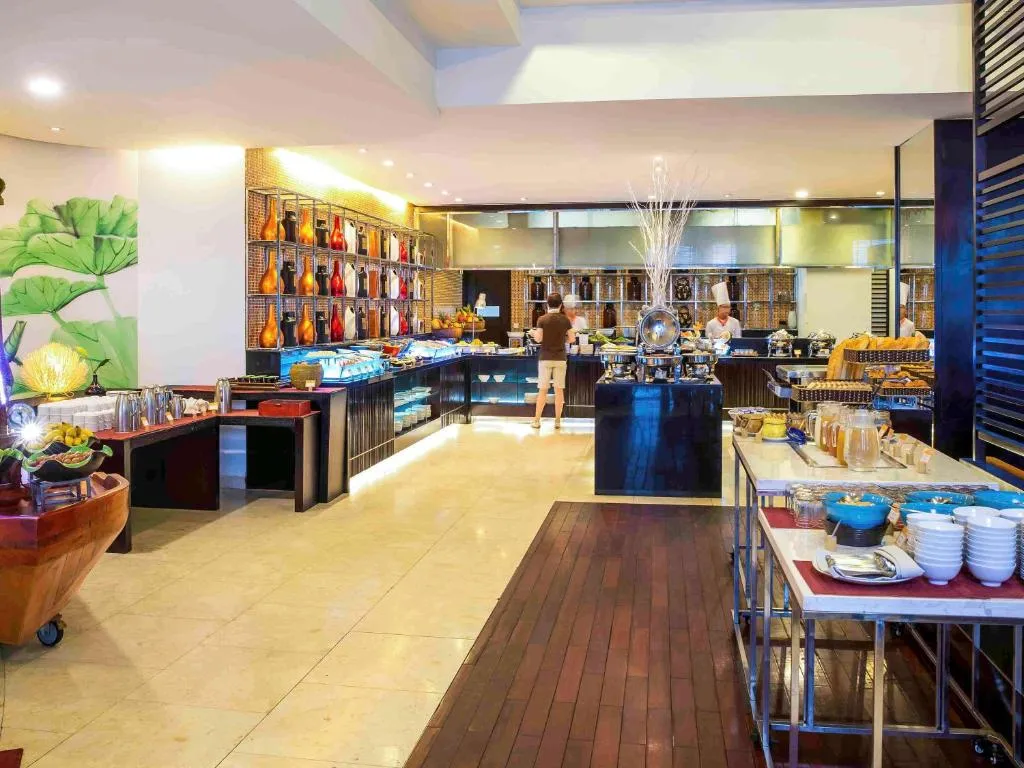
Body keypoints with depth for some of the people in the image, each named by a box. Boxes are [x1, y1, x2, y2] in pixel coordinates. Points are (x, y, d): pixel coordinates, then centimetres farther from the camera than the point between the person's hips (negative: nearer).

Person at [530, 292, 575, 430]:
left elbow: (538, 339, -10)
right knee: (559, 390, 5)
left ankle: (537, 420, 7)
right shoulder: (565, 320, 0)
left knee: (542, 390, 4)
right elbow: (572, 339, 0)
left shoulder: (542, 319, -5)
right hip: (560, 358, 1)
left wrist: (533, 333, 11)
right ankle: (557, 421, 6)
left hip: (545, 358, -1)